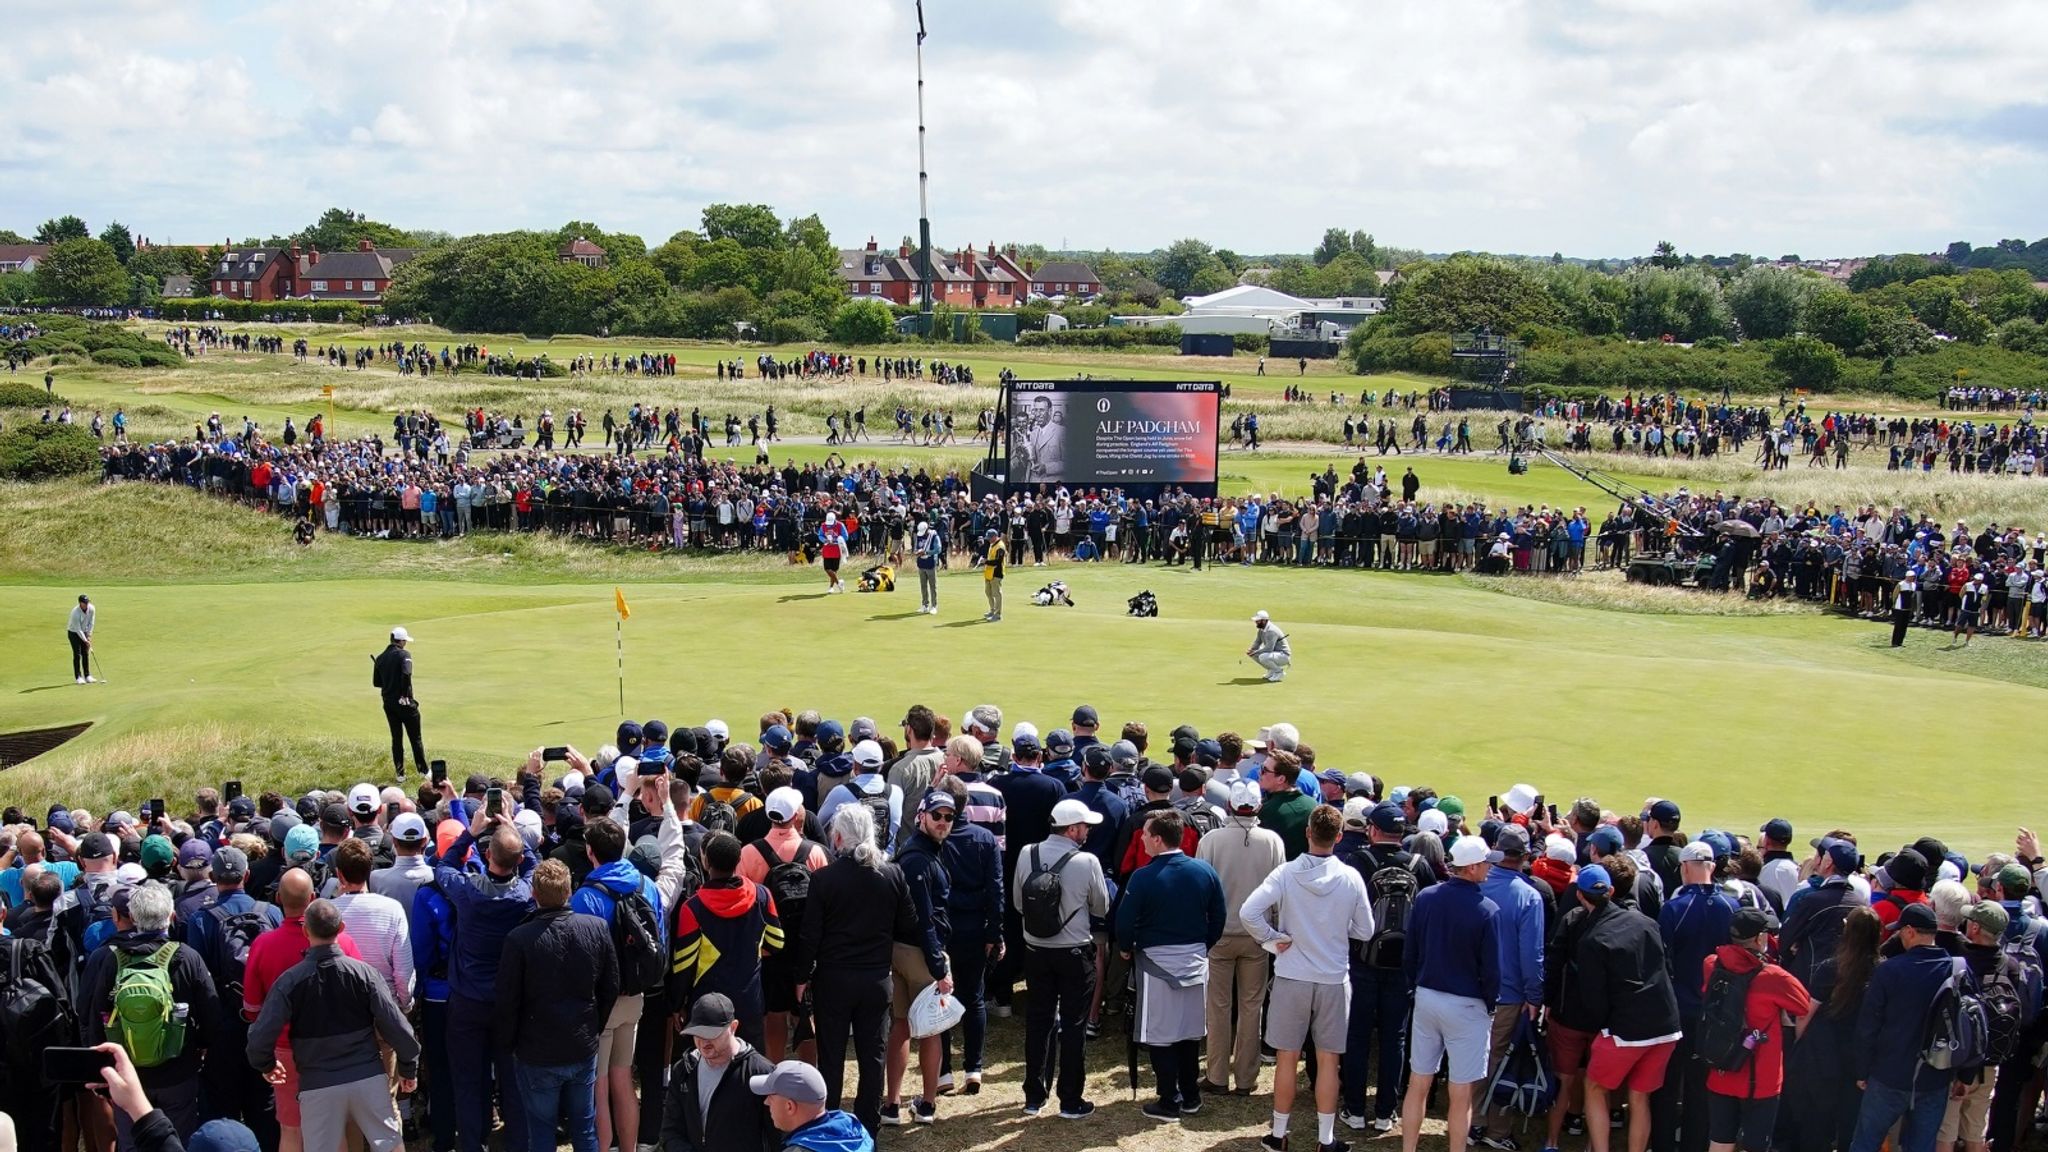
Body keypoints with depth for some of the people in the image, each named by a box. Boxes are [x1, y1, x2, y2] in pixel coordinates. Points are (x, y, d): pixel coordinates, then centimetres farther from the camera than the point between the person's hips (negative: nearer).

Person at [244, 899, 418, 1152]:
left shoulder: (290, 981, -9)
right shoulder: (363, 972, -8)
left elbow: (261, 1037, -10)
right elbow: (396, 1026, -8)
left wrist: (266, 1065, 12)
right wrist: (409, 1068, 7)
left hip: (318, 1085, 0)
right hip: (368, 1077, 0)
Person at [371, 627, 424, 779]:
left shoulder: (380, 658, 8)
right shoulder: (403, 654, -10)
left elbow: (376, 683, 13)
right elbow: (406, 673, -28)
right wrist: (405, 694, -18)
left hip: (388, 703, 5)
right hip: (405, 702, -5)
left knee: (396, 739, 12)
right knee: (415, 738, 5)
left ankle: (400, 773, 12)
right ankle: (423, 770, 11)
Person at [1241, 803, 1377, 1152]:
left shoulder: (1286, 873, -12)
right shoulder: (1351, 878, -10)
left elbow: (1247, 913, -22)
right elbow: (1364, 932, -1)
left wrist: (1274, 938, -8)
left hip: (1292, 977, 0)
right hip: (1334, 979, 0)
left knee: (1287, 1057, 10)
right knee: (1328, 1060, 11)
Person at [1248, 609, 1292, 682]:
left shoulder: (1271, 631, -25)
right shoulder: (1261, 630, 4)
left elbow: (1269, 648, -31)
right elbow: (1257, 643, 11)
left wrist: (1255, 652, -24)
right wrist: (1251, 650, -10)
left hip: (1283, 655, -10)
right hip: (1274, 653, 10)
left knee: (1263, 657, -33)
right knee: (1253, 654, 2)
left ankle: (1279, 672, -9)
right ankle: (1271, 671, 11)